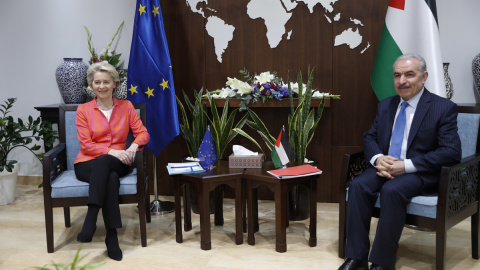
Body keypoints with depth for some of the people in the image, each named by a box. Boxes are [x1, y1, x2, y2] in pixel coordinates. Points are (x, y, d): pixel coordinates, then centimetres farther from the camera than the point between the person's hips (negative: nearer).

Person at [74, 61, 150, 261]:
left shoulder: (126, 106, 9)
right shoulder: (83, 110, 4)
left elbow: (143, 133, 3)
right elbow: (86, 145, -4)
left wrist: (134, 145, -21)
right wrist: (111, 151, -21)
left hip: (117, 163, 1)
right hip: (88, 164, -1)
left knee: (103, 162, -37)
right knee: (110, 178, -36)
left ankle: (90, 220, -39)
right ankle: (111, 237, -36)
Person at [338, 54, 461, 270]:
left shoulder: (444, 108, -5)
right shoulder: (386, 105, 12)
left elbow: (451, 152, -12)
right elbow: (369, 138, 15)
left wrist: (406, 165, -21)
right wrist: (378, 158, -11)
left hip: (420, 173, -5)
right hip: (385, 167, 5)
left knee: (392, 190, -34)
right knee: (358, 186, -25)